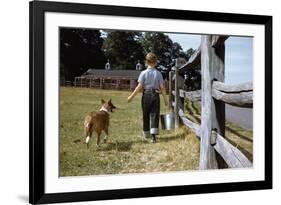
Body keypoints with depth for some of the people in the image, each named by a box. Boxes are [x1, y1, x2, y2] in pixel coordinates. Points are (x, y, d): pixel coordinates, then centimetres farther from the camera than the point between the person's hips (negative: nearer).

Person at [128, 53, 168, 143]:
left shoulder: (143, 73, -4)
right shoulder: (158, 73, 0)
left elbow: (139, 87, -9)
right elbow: (162, 87, -1)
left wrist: (132, 96, -2)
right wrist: (165, 99, 7)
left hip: (146, 95, 0)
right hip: (155, 95, 0)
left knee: (146, 116, 14)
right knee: (154, 115, -2)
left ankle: (146, 134, 29)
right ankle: (153, 135, -19)